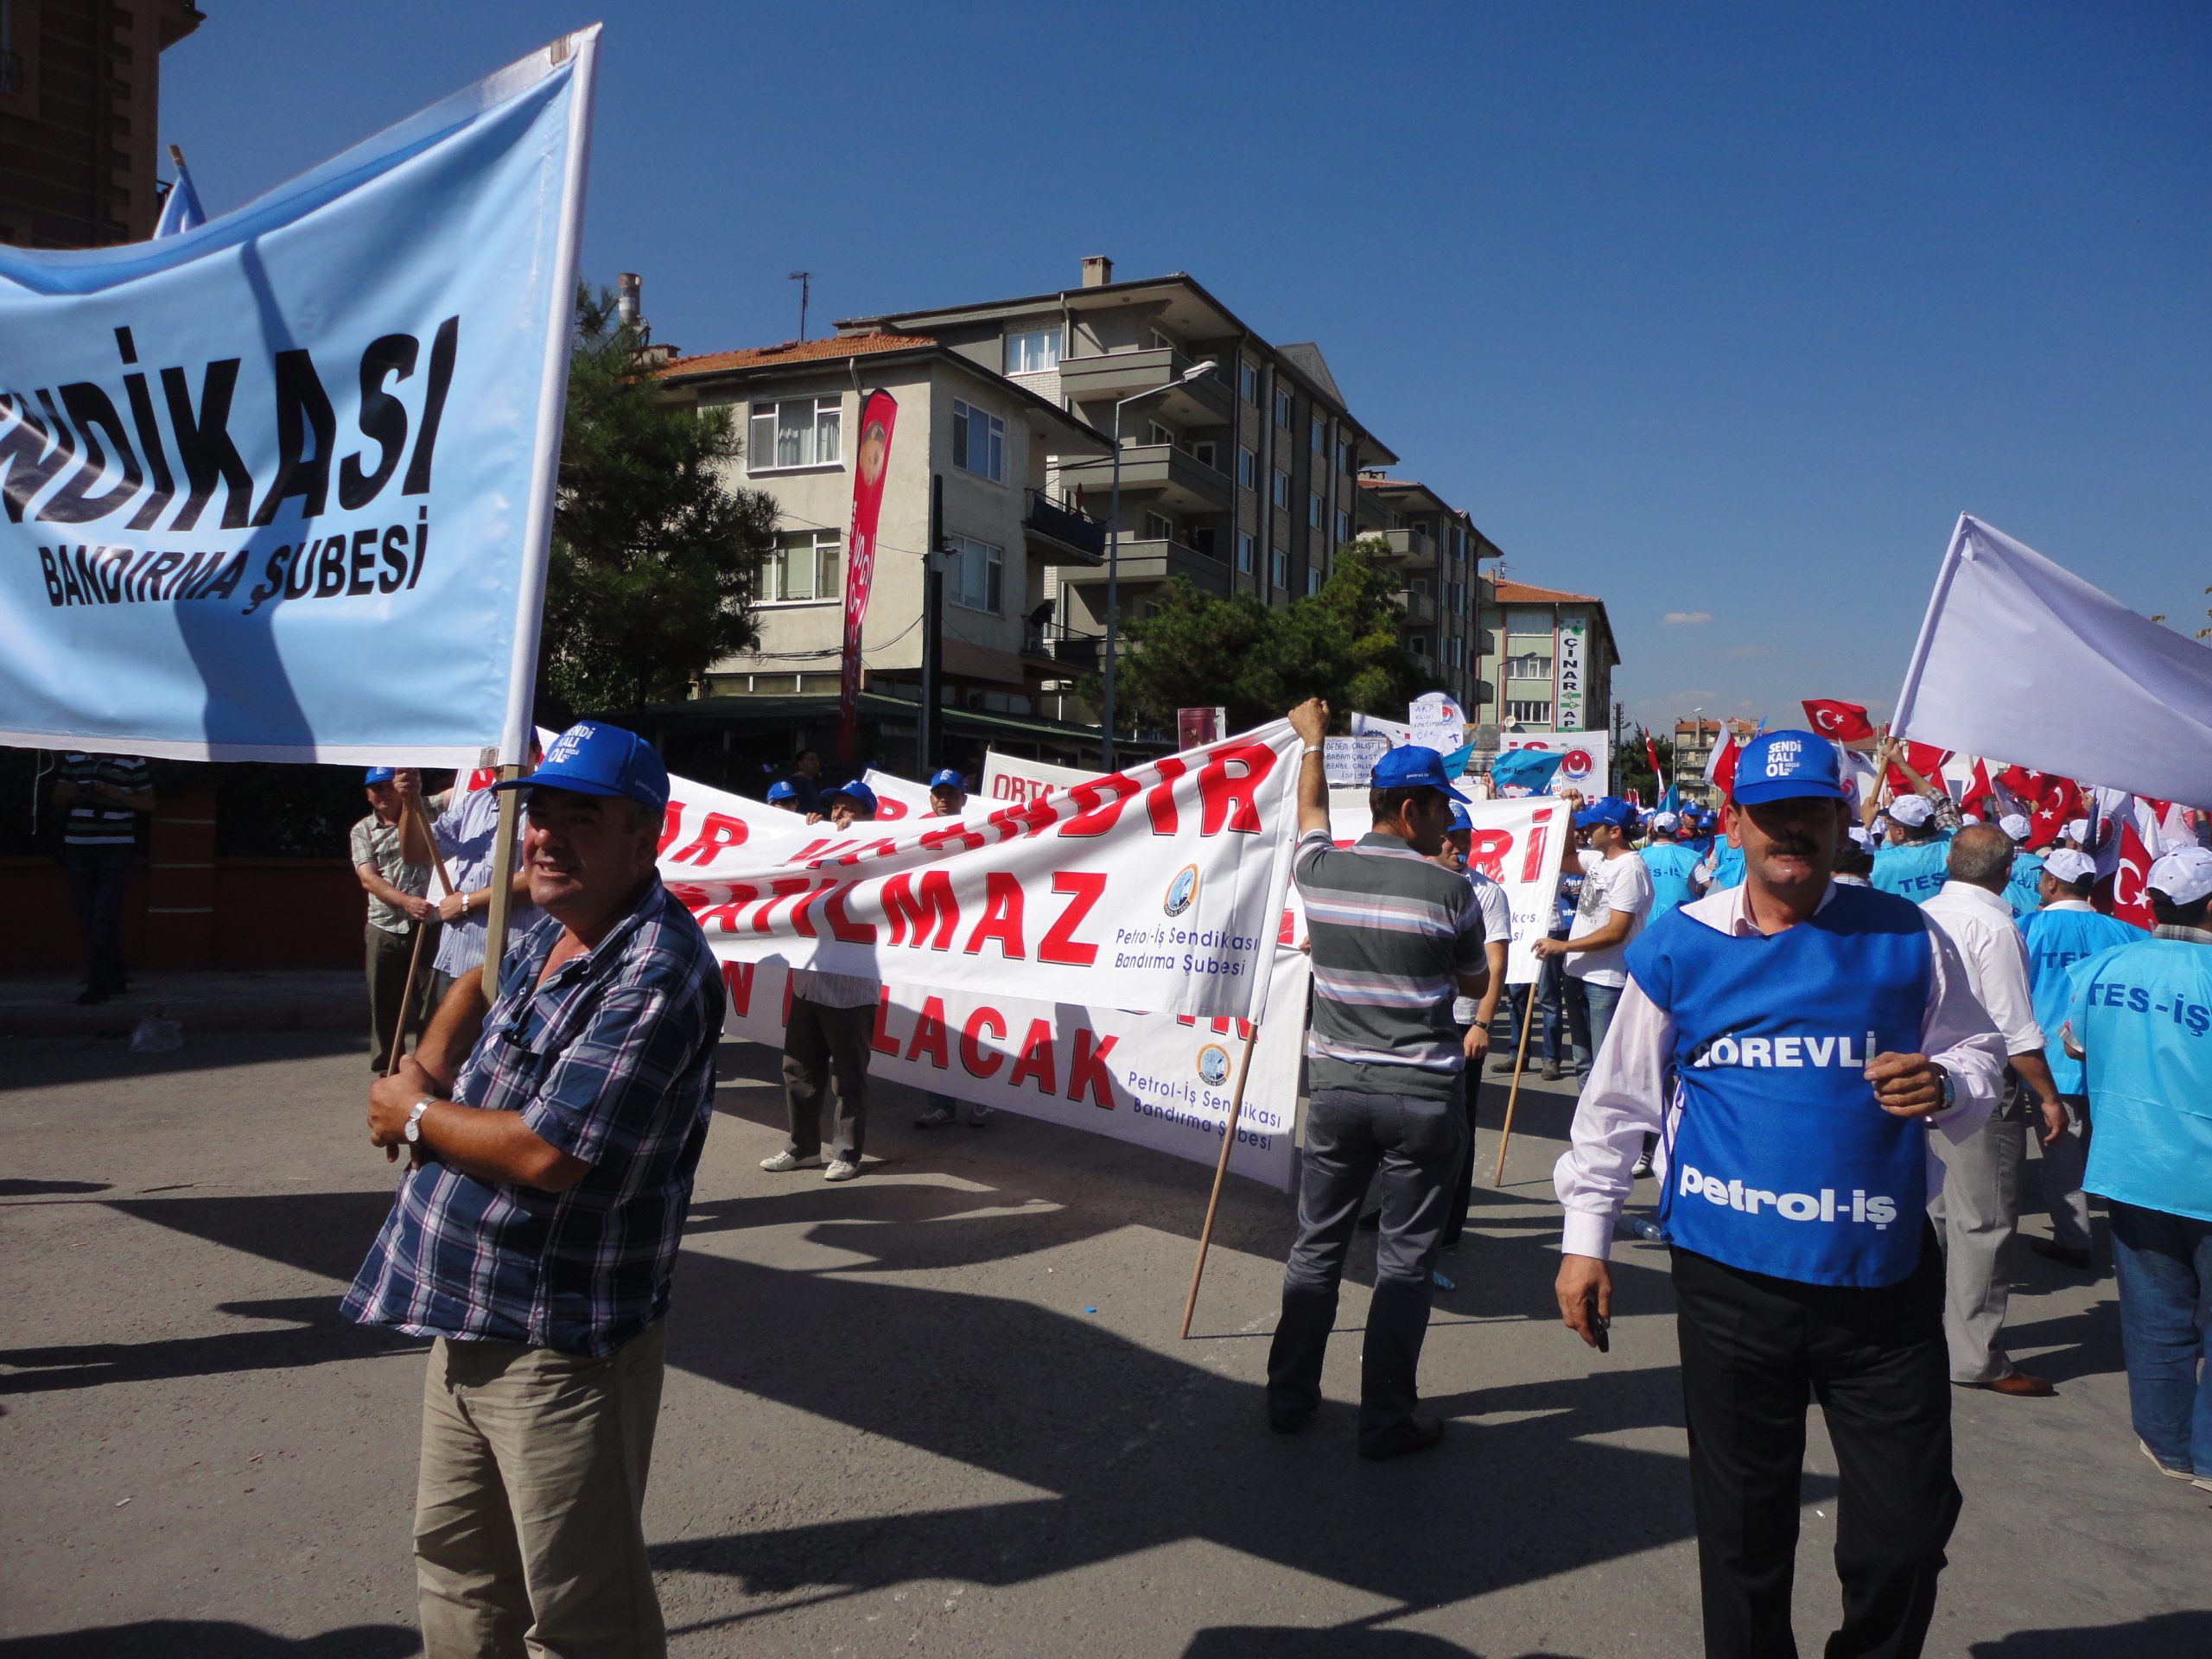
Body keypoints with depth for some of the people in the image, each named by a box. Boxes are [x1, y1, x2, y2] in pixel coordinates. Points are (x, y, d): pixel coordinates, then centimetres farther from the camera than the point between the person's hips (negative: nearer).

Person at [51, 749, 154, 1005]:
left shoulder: (134, 760, 0)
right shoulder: (73, 757, 11)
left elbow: (148, 803, 2)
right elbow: (58, 802, 18)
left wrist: (116, 794, -15)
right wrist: (67, 794, -6)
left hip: (116, 849, -4)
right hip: (77, 848, 5)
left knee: (104, 917, -10)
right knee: (89, 920, 7)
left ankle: (99, 984, -8)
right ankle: (116, 978, 19)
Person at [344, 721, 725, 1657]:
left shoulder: (655, 974, -25)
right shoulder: (548, 933, 5)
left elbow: (545, 1152, -28)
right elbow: (482, 979, 29)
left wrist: (414, 1116, -10)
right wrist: (426, 1065, 9)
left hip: (559, 1344, -9)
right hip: (466, 1321, 10)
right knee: (456, 1561, 26)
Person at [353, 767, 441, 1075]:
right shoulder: (362, 831, 8)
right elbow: (368, 878, -6)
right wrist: (406, 901, -20)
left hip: (428, 925, -1)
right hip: (384, 928, 1)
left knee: (430, 1003, 0)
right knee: (385, 1004, 8)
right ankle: (387, 1070, 19)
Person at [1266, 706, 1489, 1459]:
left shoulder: (1320, 870, -2)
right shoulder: (1450, 891, -11)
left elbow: (1311, 812, 22)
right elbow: (1474, 984, 4)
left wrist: (1312, 740, 38)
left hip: (1337, 1088, 4)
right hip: (1422, 1095, -3)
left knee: (1316, 1246, 16)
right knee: (1405, 1261, 7)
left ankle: (1289, 1397, 26)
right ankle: (1387, 1420, 16)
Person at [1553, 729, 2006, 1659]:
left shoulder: (1905, 938, 2)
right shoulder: (1680, 949, 0)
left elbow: (1978, 1052, 13)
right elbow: (1619, 1099, 6)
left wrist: (1945, 1086, -12)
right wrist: (1586, 1239, 5)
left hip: (1883, 1277, 1)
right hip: (1730, 1277, -1)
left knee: (1905, 1529, 7)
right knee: (1743, 1528, 13)